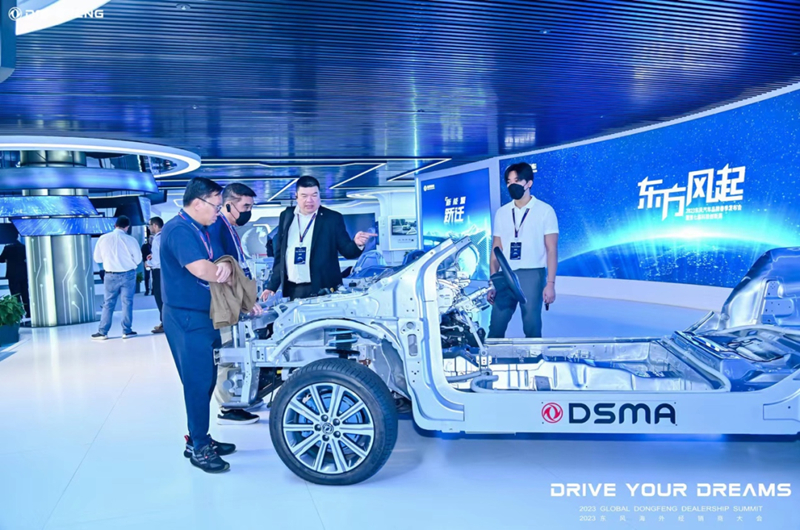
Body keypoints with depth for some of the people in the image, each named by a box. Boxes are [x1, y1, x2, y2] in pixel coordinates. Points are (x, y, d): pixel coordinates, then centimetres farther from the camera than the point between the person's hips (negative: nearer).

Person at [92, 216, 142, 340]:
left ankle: (102, 332, 12)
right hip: (128, 274, -1)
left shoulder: (103, 238, -4)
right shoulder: (130, 240, -9)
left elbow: (97, 258, 3)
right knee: (127, 302, 7)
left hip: (111, 275, 2)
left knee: (108, 303, 9)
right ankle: (126, 331, 9)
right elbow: (138, 259, -2)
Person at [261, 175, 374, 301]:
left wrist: (357, 244, -25)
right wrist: (272, 286, 13)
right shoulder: (286, 216, 9)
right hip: (291, 291, 3)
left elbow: (347, 251, -2)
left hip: (321, 290, -3)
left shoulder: (333, 218, -1)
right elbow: (280, 254, 14)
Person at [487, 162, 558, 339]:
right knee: (496, 327, 2)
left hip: (532, 275, -3)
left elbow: (552, 250, -3)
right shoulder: (501, 213, 11)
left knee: (532, 327, 0)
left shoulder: (545, 211, -1)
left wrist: (550, 283, -11)